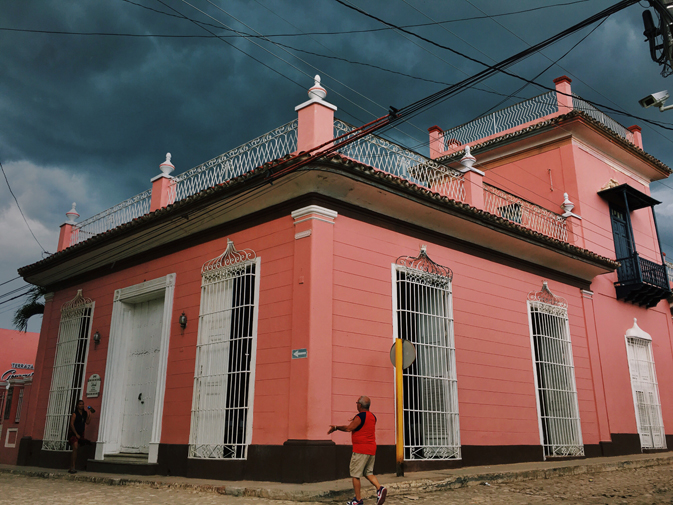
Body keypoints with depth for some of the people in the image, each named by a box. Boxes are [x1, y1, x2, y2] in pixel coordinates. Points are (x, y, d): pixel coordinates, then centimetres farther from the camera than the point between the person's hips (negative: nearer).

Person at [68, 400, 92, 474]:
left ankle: (71, 468, 11)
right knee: (75, 448, -18)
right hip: (73, 433, -6)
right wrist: (76, 434, -14)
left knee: (75, 450, 6)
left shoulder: (85, 413, 11)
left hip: (80, 434, 6)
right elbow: (71, 424, -11)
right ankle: (72, 467, -19)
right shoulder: (75, 414, -7)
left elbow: (87, 422, 10)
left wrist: (89, 414, 0)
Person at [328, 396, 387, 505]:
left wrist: (336, 427, -6)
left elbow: (349, 428, -17)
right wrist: (355, 421, 36)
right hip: (372, 450, 8)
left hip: (360, 450, -8)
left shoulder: (360, 417, -13)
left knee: (355, 474, 2)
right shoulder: (373, 417, 12)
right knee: (368, 473, 15)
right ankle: (379, 488, -7)